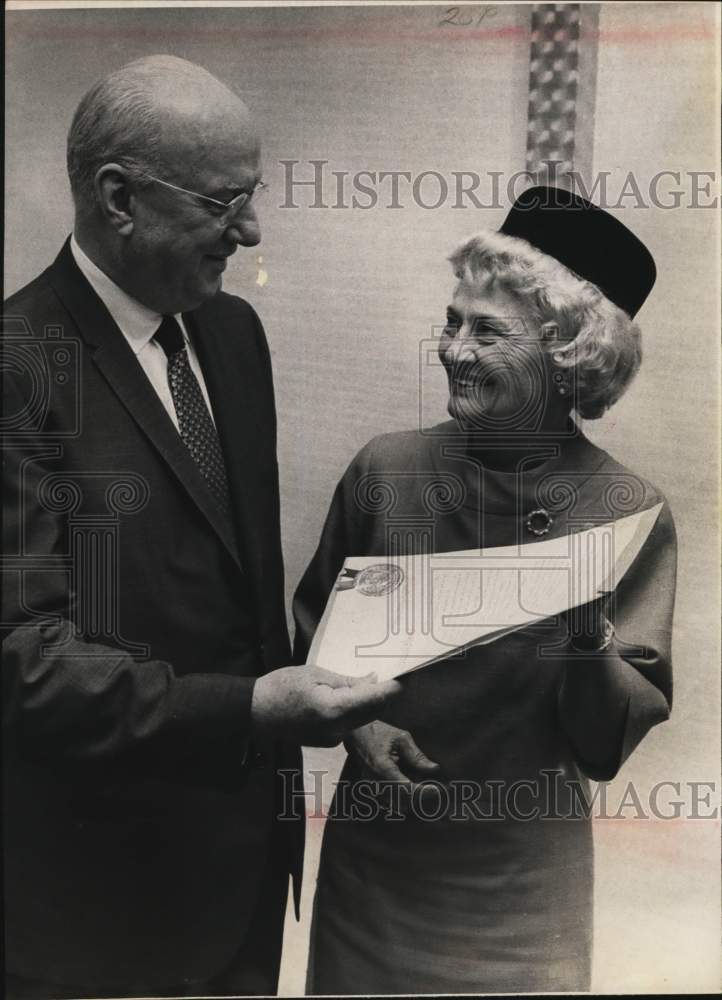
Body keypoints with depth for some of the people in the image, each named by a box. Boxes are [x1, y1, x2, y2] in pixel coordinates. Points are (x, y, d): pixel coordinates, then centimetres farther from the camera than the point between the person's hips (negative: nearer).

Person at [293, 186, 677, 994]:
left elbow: (610, 742, -10)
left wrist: (593, 634, -28)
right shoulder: (385, 471, -11)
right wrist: (357, 721, -12)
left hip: (524, 873, -1)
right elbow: (317, 633, 4)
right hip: (375, 847, 2)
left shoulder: (629, 513, -14)